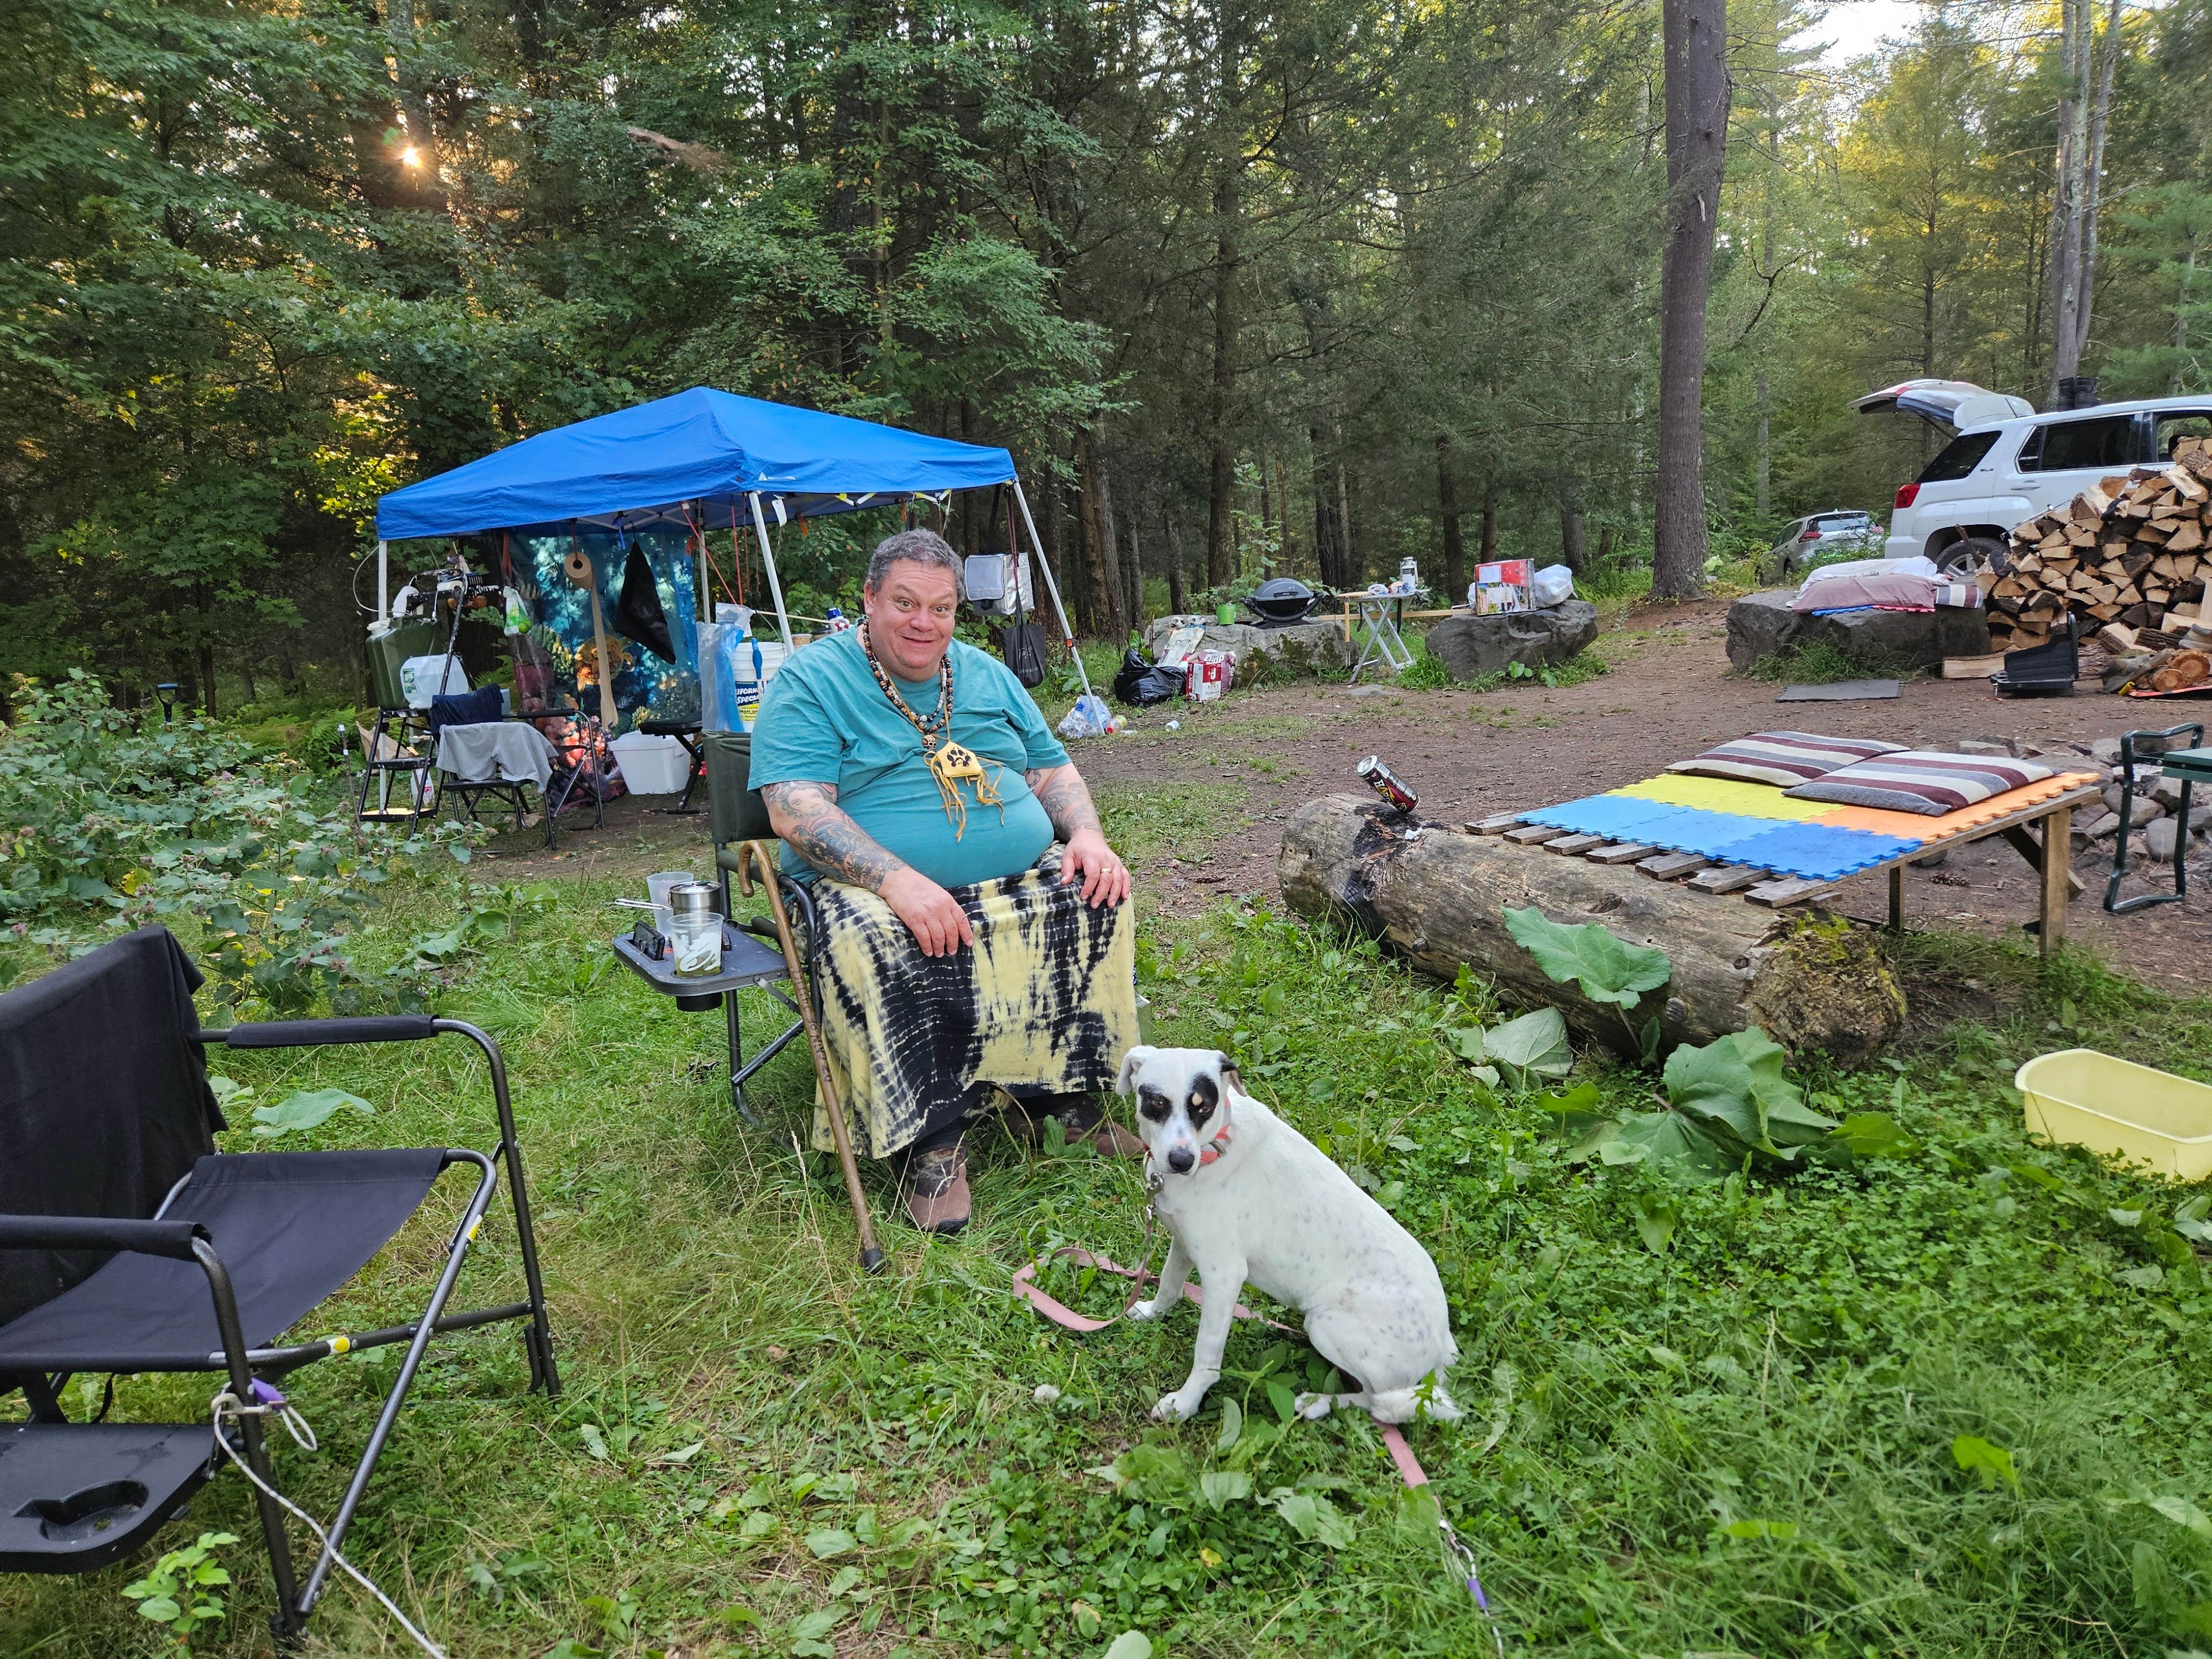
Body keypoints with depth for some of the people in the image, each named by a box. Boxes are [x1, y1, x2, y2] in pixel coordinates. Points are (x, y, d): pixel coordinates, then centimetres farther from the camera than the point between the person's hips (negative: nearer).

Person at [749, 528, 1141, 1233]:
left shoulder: (986, 674, 18)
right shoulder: (809, 680, -2)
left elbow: (1053, 770, 19)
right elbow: (795, 810, -14)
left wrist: (1087, 835, -4)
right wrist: (897, 879, -28)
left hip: (1021, 879, 5)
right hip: (873, 889, -4)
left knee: (1099, 901, -20)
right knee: (877, 946, -36)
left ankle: (1060, 1092, -3)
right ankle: (933, 1145, -21)